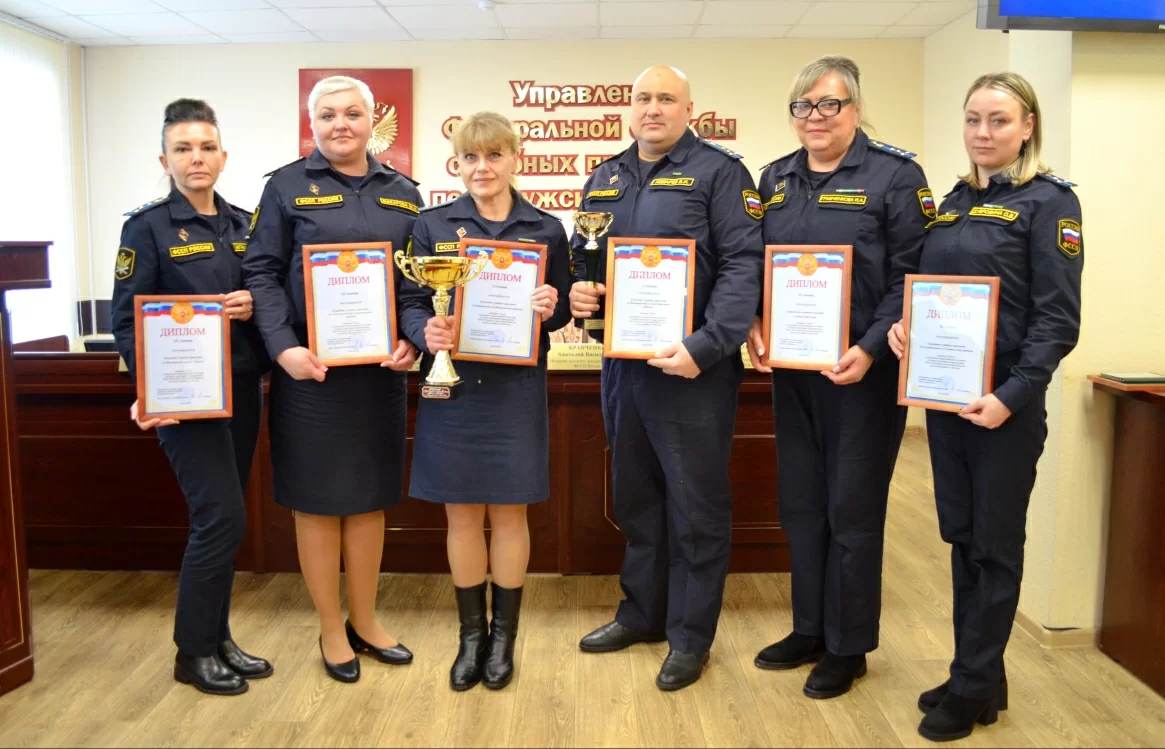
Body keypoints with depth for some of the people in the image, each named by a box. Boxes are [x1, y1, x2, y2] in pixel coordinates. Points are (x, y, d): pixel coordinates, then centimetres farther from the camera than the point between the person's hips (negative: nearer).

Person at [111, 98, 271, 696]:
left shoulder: (243, 224, 10)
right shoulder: (147, 226, -5)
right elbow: (126, 319, -8)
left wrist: (254, 306, -8)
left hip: (242, 388, 6)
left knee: (221, 519, 12)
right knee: (221, 517, -8)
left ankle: (216, 638, 26)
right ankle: (193, 652, 10)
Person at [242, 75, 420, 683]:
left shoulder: (403, 193, 10)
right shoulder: (287, 187, 1)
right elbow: (262, 273, -4)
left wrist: (412, 340, -6)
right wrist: (284, 348, -17)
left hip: (381, 366, 3)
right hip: (309, 366, -3)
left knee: (370, 496, 12)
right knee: (317, 498, 6)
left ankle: (365, 622, 29)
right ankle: (331, 630, 22)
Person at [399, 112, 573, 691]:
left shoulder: (547, 229, 3)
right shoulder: (433, 224, 3)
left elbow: (562, 311, 7)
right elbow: (411, 300, 0)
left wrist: (549, 310, -16)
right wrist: (425, 332, -21)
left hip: (516, 387, 0)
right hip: (452, 384, 1)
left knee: (509, 511, 8)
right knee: (461, 513, 8)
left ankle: (504, 637, 24)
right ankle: (471, 634, 25)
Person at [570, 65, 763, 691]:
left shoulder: (718, 171, -5)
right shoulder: (605, 179, 14)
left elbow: (742, 264, -14)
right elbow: (580, 257, 20)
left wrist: (706, 347, -24)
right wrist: (577, 290, -4)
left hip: (692, 367, -6)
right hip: (622, 362, 6)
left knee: (696, 507, 4)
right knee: (634, 497, 18)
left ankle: (690, 635, 20)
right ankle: (642, 612, 35)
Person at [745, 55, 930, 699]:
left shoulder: (895, 174, -5)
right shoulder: (774, 180, 11)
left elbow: (912, 275, -10)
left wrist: (870, 349, -20)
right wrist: (753, 328, -5)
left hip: (862, 371, -5)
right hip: (791, 368, 5)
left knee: (852, 508, 4)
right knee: (801, 502, 13)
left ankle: (848, 645, 21)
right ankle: (809, 629, 30)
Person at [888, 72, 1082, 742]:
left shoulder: (1048, 201, -7)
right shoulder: (954, 202, 13)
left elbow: (1058, 318, -13)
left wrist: (1012, 396, -22)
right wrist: (906, 326, -5)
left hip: (1003, 400, -7)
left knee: (995, 545, 5)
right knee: (962, 538, 13)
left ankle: (974, 691, 18)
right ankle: (981, 676, 28)